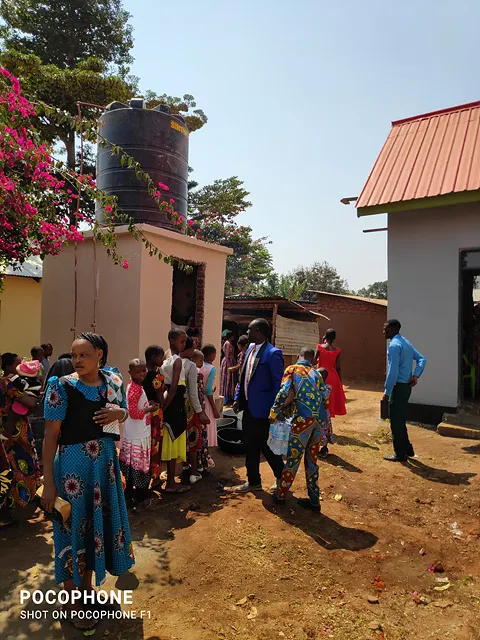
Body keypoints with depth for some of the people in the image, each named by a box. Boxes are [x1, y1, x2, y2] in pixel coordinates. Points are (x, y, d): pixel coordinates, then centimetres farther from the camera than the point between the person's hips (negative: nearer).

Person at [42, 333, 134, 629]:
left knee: (98, 522, 17)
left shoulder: (112, 381, 0)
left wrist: (119, 413, -10)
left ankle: (87, 588, 39)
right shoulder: (63, 386, -14)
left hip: (105, 462, 5)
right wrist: (49, 483, -16)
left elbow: (124, 412, 15)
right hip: (73, 465, -5)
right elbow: (50, 436, -13)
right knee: (74, 527, 7)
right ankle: (72, 602, 28)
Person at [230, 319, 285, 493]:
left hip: (262, 408, -8)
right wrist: (238, 398, 9)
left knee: (266, 446, 6)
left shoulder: (272, 353, -17)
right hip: (248, 406, 8)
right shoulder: (250, 348, 8)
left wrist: (274, 409, -15)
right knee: (250, 445, 16)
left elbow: (278, 383, -15)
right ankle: (253, 481, 32)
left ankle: (281, 477, 30)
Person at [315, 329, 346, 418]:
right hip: (332, 377, 2)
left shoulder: (319, 347, -7)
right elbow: (338, 368, -2)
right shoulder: (337, 350, -3)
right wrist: (340, 382, 6)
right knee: (331, 400, 12)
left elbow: (314, 362, -4)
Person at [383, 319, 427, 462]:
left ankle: (400, 454, 11)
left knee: (396, 422, 2)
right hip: (407, 386, 9)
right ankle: (407, 449, 29)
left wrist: (387, 391, -16)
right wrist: (416, 376, 0)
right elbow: (422, 359, 12)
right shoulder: (406, 342, 13)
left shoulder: (394, 345, -17)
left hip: (399, 387, -9)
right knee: (400, 420, 20)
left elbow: (393, 371, -22)